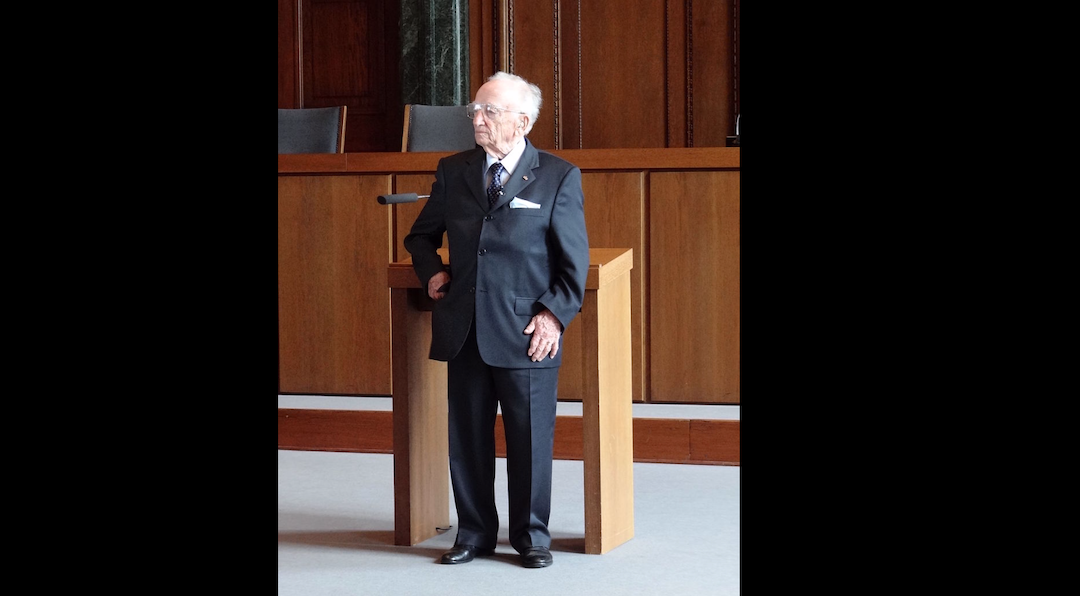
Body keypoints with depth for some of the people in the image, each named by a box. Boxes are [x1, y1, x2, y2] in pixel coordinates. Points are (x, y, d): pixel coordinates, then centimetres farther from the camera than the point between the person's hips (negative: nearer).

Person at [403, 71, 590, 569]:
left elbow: (574, 260, 0)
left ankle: (532, 537, 18)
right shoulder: (453, 171, 9)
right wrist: (432, 270, 4)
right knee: (467, 438, 8)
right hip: (465, 332, 3)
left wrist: (555, 313, -10)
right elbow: (421, 235, 23)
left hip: (526, 334, -3)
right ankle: (474, 533, 21)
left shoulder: (559, 177, -1)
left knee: (530, 439, 4)